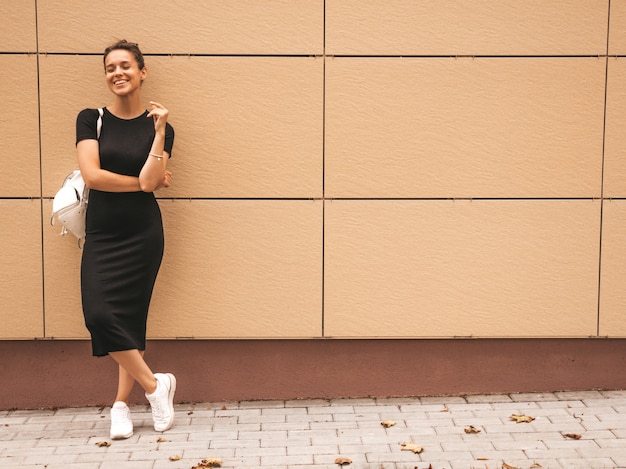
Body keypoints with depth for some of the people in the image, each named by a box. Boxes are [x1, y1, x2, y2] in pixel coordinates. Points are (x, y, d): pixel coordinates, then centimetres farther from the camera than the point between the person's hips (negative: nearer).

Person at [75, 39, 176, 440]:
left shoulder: (158, 126, 2)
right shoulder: (91, 120, 4)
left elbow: (149, 182, -12)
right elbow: (92, 175, -9)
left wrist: (159, 130, -13)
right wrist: (144, 181, -6)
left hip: (142, 234, -1)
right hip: (101, 234, 2)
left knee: (130, 317, -3)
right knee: (99, 314, -11)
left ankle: (122, 404, 11)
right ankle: (155, 384, 4)